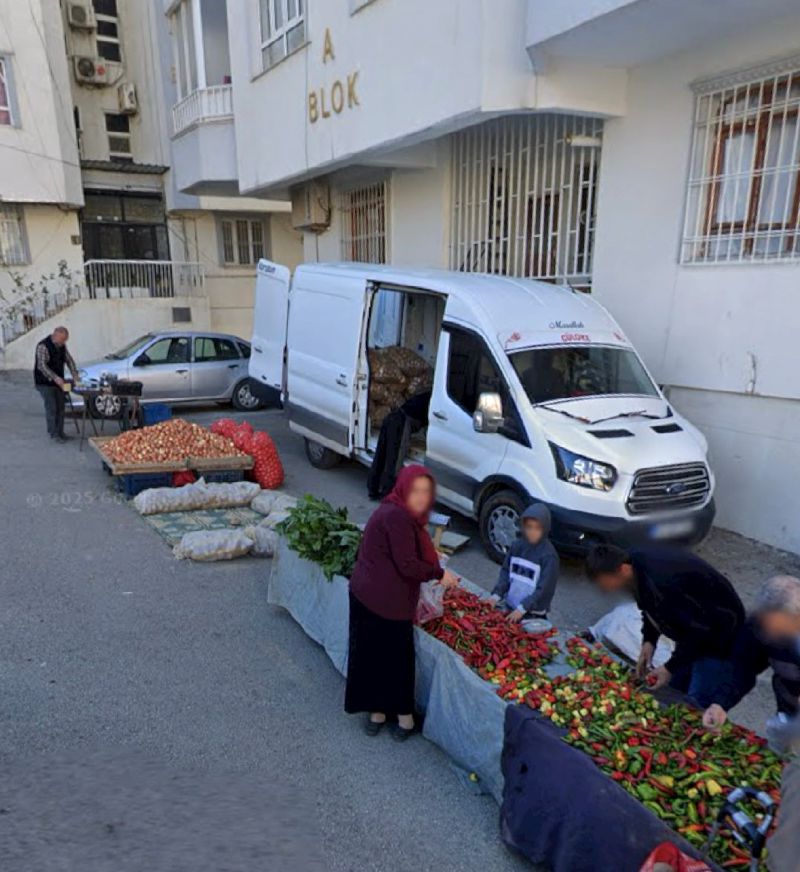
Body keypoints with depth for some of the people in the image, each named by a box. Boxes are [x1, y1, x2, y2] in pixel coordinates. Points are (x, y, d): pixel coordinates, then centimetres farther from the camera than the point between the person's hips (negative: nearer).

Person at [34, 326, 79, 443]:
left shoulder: (62, 345, 3)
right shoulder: (43, 346, -20)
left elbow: (69, 359, 9)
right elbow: (42, 366, -28)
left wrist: (75, 374, -6)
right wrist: (55, 378, -39)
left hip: (58, 381, 7)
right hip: (45, 383, -7)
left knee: (60, 406, 7)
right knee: (51, 408, -6)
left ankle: (59, 432, 15)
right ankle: (53, 433, 3)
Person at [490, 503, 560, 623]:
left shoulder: (549, 555, -17)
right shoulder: (517, 546, -1)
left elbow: (544, 588, -18)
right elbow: (505, 571, 3)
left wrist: (522, 608, -22)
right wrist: (496, 595, -9)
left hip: (534, 614, -5)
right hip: (511, 608, 5)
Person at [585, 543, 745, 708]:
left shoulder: (665, 584, -39)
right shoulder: (635, 562, -12)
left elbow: (700, 630, -27)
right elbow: (651, 608, 5)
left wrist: (670, 668, -20)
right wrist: (648, 640, -8)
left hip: (719, 636, -8)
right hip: (691, 631, 8)